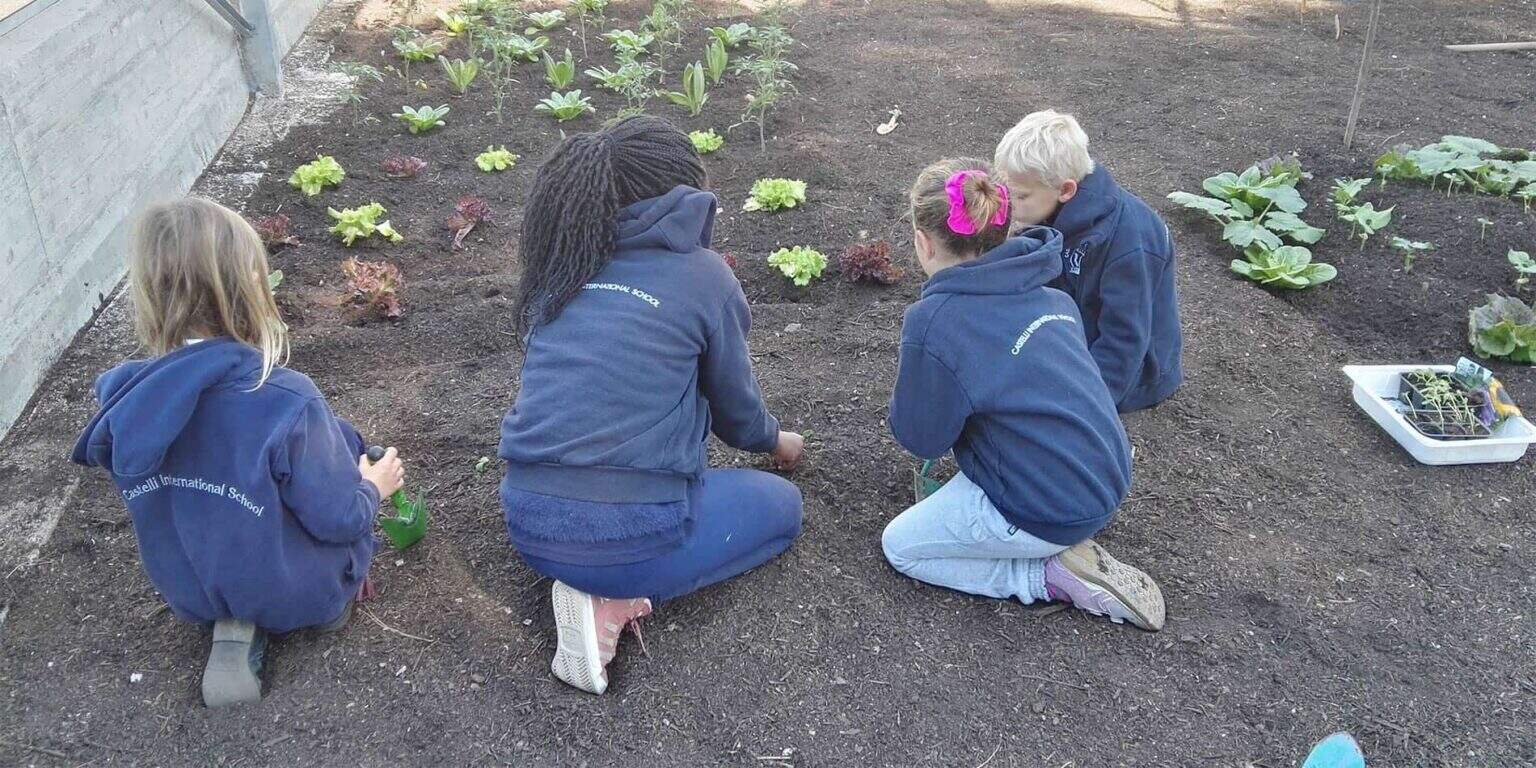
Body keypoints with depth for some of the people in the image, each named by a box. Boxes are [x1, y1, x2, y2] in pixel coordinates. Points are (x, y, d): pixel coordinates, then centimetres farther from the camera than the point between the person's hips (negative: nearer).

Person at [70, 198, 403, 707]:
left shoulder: (122, 396, -17)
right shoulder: (287, 403, -32)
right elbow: (341, 518, -21)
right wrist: (373, 486, 3)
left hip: (189, 592, 4)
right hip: (296, 593, -4)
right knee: (339, 437, 12)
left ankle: (236, 626, 11)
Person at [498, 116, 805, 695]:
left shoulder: (559, 267, 9)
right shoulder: (704, 276, -4)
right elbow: (735, 406, 10)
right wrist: (776, 441, 34)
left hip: (529, 529, 6)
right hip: (628, 536, -6)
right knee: (781, 504, 20)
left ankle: (596, 581, 6)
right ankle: (613, 600, -1)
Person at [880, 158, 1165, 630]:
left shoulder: (933, 322, -20)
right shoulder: (1050, 293, 2)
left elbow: (922, 439, -10)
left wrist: (908, 397, 11)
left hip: (1049, 512, -8)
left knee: (900, 547, 14)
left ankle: (1053, 576, 1)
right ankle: (1063, 550, 15)